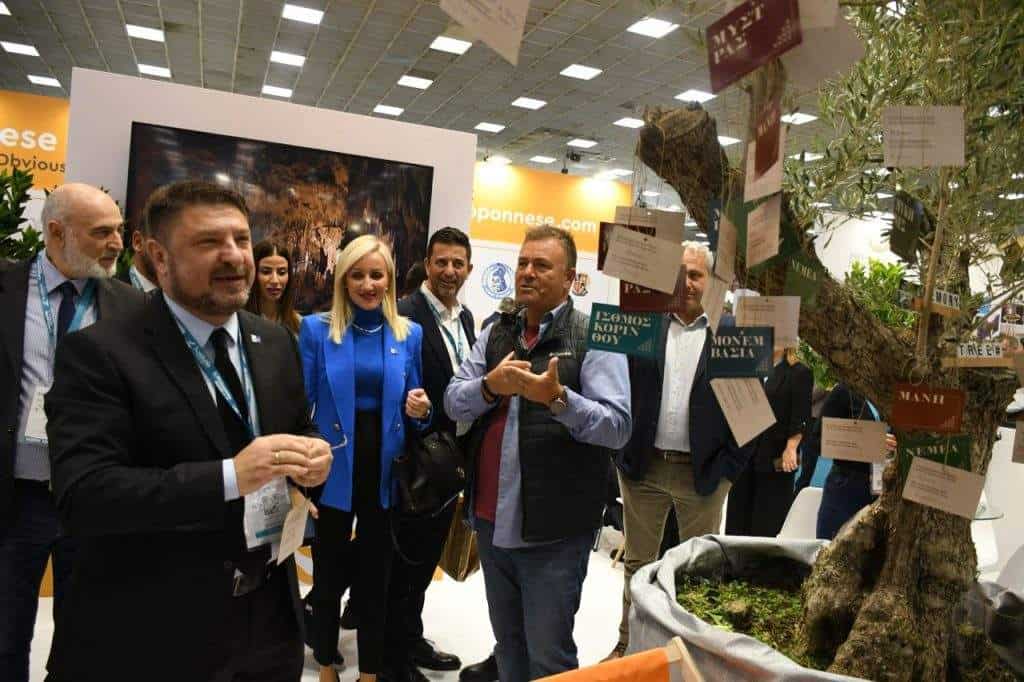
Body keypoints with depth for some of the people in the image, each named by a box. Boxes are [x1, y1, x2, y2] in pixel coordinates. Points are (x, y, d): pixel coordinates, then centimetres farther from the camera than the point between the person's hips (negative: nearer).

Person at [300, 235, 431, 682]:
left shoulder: (409, 334, 2)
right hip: (333, 472, -1)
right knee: (329, 574, 16)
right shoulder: (316, 329, -4)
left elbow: (411, 412, 8)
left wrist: (420, 412, -15)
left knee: (376, 576, 15)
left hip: (384, 471, 2)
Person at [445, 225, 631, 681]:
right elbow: (453, 403, 3)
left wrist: (558, 398, -30)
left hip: (553, 528, -5)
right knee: (507, 642, 22)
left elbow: (618, 426, -15)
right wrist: (490, 386, -17)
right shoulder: (495, 334, 9)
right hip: (492, 520, 6)